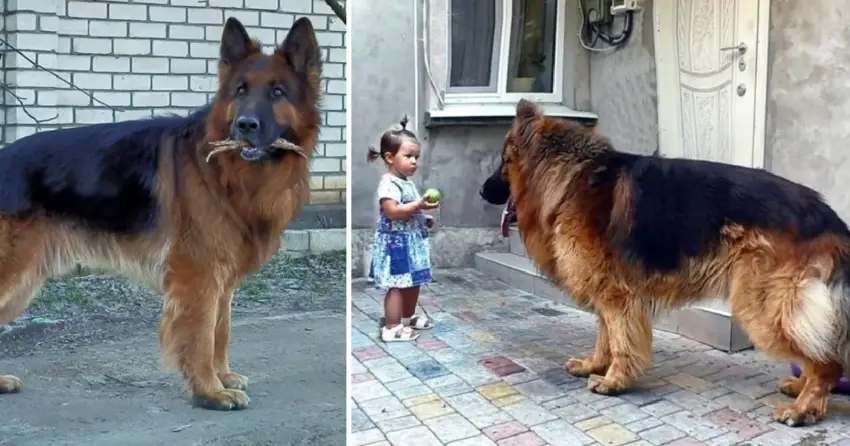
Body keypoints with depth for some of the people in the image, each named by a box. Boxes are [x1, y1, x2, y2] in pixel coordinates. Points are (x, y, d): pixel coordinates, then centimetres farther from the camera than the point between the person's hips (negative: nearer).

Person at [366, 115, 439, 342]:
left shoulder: (407, 182, 13)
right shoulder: (389, 183, -17)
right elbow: (393, 212, -29)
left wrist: (424, 218, 12)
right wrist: (419, 205, -27)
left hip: (412, 242, 10)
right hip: (396, 243, -10)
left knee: (413, 283, 19)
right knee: (397, 286, -6)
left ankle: (409, 317, 36)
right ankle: (391, 328, 0)